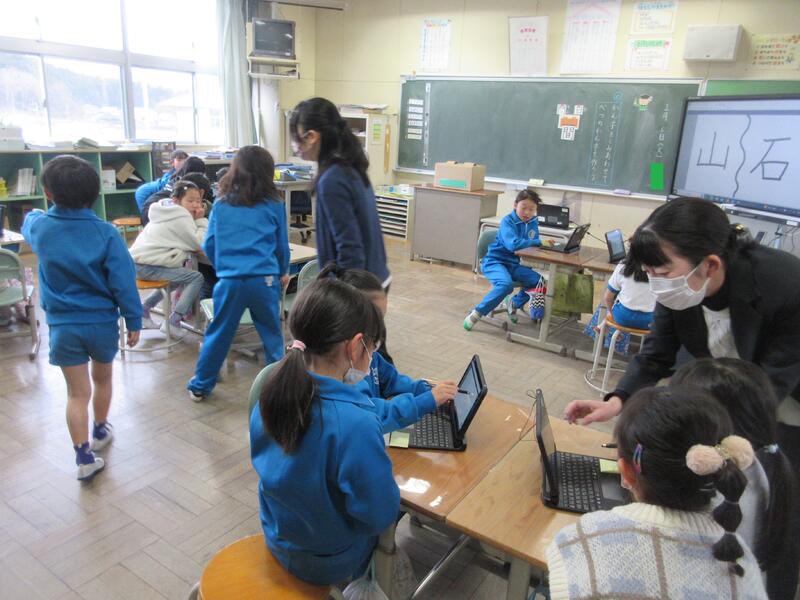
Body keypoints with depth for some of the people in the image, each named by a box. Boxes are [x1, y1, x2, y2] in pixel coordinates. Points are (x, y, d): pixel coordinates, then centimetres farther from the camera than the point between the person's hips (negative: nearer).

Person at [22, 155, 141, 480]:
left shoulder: (40, 227, -7)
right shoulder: (105, 232, -15)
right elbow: (123, 282, -14)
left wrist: (33, 213, 44)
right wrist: (133, 321, -5)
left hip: (62, 325, 1)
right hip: (102, 322, -1)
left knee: (77, 392, 7)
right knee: (102, 377, 22)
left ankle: (84, 457, 7)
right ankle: (100, 431, 42)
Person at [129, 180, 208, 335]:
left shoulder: (170, 213, 17)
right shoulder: (181, 217, -12)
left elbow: (189, 243, 16)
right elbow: (201, 244, -14)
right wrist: (201, 220, -7)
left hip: (140, 261, 10)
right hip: (149, 267, -10)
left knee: (180, 276, 30)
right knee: (196, 277, -10)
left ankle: (145, 308, 25)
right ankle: (173, 321, -10)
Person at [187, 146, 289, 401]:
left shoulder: (220, 206, 5)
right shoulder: (274, 206, 3)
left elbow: (209, 245, 9)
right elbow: (282, 246, 11)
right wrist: (282, 273, 28)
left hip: (229, 281, 1)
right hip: (265, 279, -1)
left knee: (218, 334, 13)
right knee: (272, 335, 12)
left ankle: (200, 386, 25)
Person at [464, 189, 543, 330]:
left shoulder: (533, 222, 5)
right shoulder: (508, 221, -16)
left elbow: (532, 245, 10)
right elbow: (513, 244, -30)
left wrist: (539, 244, -12)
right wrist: (538, 242, -25)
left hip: (512, 264, 7)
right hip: (494, 261, -7)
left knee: (537, 280, -15)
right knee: (506, 284, -34)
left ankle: (514, 303, 12)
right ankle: (477, 313, -20)